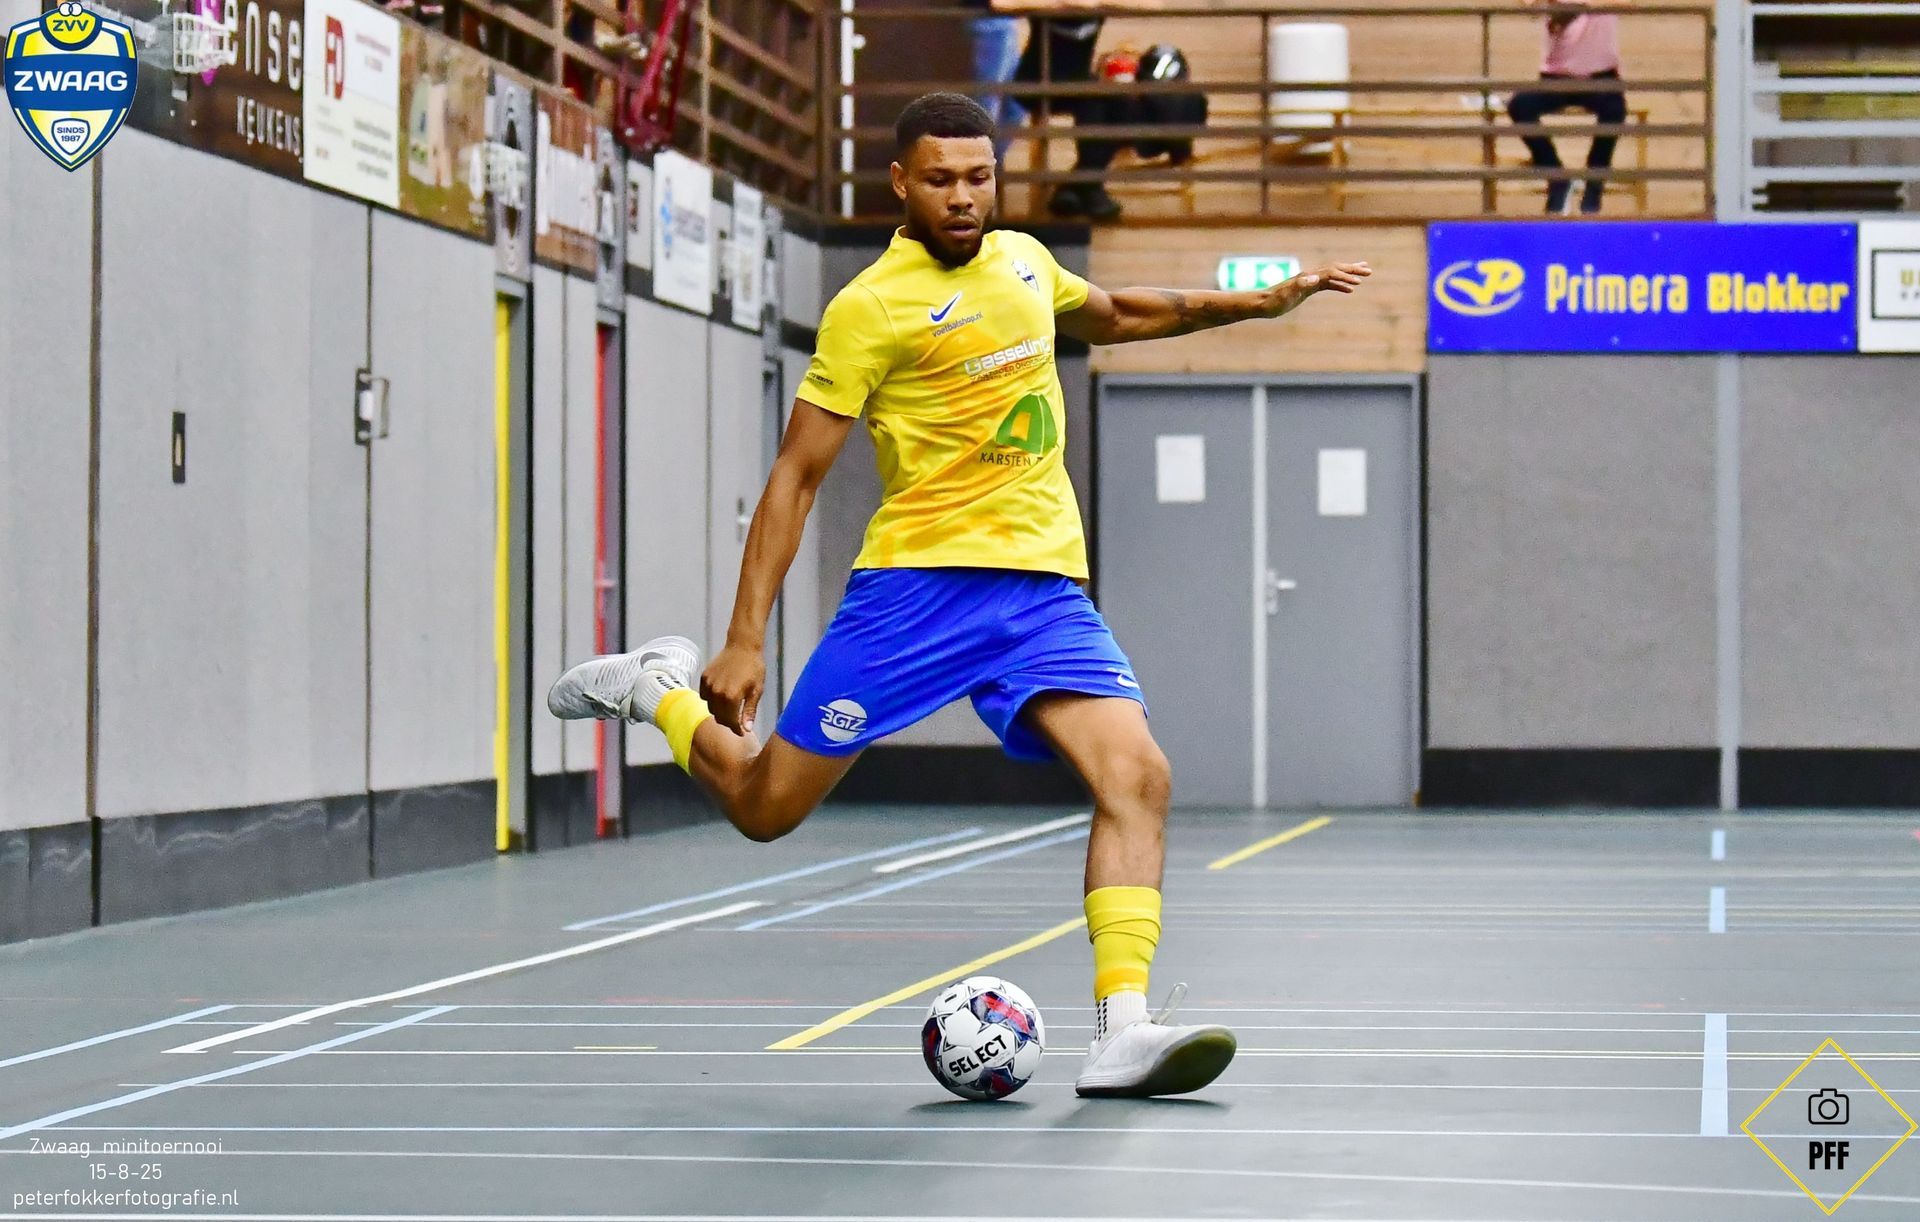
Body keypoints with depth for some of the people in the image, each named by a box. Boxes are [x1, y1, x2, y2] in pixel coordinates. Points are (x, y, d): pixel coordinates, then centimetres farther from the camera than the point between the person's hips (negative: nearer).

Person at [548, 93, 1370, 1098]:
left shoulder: (1022, 259, 12)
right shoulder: (870, 307, -7)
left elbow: (1112, 315, 35)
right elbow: (795, 476, -7)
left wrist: (1259, 302, 29)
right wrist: (745, 641, -12)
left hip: (1044, 588, 4)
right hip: (918, 581, -4)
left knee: (1137, 777, -18)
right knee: (765, 808, 0)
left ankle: (1120, 1032, -23)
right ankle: (663, 688, 30)